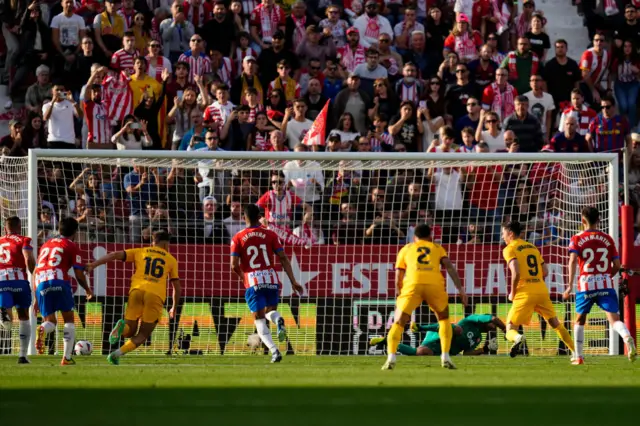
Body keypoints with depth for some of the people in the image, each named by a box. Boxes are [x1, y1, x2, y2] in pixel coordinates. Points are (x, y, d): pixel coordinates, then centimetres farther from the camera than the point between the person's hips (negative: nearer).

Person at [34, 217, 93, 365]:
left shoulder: (46, 245, 27)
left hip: (40, 283, 4)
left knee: (50, 321, 13)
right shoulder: (72, 247, 11)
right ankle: (67, 358, 1)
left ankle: (42, 329, -25)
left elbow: (35, 271, 27)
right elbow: (79, 275, 5)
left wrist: (36, 297, 32)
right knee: (69, 319, 12)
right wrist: (88, 289, 24)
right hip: (59, 281, -4)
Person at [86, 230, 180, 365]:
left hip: (137, 291, 1)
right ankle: (117, 354, -15)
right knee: (142, 336, 9)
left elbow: (115, 255, 7)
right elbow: (177, 287, 21)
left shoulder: (140, 252, 20)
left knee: (129, 332, 13)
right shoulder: (171, 260, 20)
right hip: (156, 295, -1)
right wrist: (174, 308, 34)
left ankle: (122, 326, -24)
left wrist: (93, 265, 3)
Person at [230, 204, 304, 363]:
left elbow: (234, 265, -4)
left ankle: (274, 350, -15)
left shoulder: (238, 238, 1)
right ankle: (278, 319, -16)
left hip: (252, 283, -2)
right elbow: (283, 259, -1)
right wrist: (293, 282, 1)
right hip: (271, 279, 2)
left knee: (259, 319, 5)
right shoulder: (270, 235, 5)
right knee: (270, 310, 22)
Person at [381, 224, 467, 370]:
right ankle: (445, 357, 12)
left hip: (413, 284, -1)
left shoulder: (406, 249, 28)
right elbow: (450, 267, 11)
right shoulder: (437, 248, 28)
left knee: (398, 323, 8)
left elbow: (398, 279, 23)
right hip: (435, 284, 1)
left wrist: (400, 295, 38)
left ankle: (391, 358, -12)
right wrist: (460, 289, 5)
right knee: (444, 318, 24)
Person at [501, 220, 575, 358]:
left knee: (510, 329, -2)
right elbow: (545, 272, 14)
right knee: (556, 324, 19)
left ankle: (518, 338, -36)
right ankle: (576, 351, 13)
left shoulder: (509, 249, -2)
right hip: (542, 290, 5)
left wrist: (512, 293, -5)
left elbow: (516, 272, -16)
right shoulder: (532, 247, 18)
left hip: (524, 294, -5)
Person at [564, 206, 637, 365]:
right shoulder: (608, 239, 11)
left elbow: (573, 260, -11)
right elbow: (617, 265, 8)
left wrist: (570, 286, -15)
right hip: (606, 284, 1)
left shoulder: (577, 239, 4)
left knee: (580, 320, 19)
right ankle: (628, 338, -39)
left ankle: (578, 356, 18)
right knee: (614, 319, -8)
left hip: (585, 285, -1)